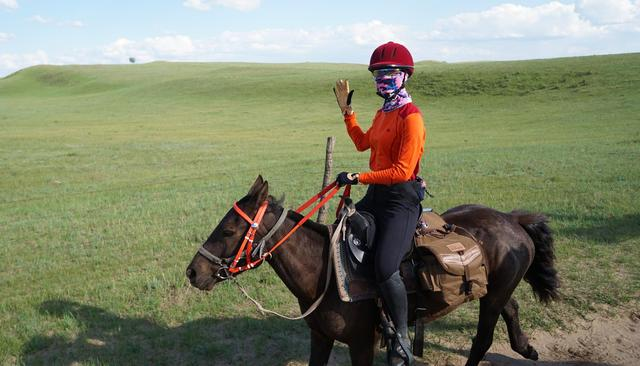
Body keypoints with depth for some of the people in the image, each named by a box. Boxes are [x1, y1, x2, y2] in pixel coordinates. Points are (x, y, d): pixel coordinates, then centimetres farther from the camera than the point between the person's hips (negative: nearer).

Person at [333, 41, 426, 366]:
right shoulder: (383, 112, 13)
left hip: (401, 197, -10)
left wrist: (358, 178, -19)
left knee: (385, 268, -23)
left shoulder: (410, 117, -16)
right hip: (377, 193, 10)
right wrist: (346, 110, 23)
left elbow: (402, 171, -21)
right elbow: (363, 143, 29)